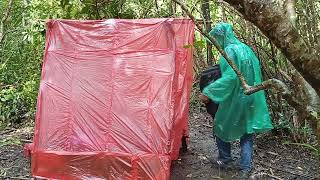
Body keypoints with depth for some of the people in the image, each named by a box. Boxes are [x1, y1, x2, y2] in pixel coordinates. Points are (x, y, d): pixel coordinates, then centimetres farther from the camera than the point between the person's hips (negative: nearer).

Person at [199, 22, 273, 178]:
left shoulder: (229, 51, -16)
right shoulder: (246, 48, 8)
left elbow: (230, 77, -26)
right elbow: (255, 71, 15)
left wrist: (208, 92, -26)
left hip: (234, 99, -7)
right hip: (251, 98, 7)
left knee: (221, 127, 16)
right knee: (247, 132, 14)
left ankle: (225, 159, 28)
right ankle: (245, 168, 15)